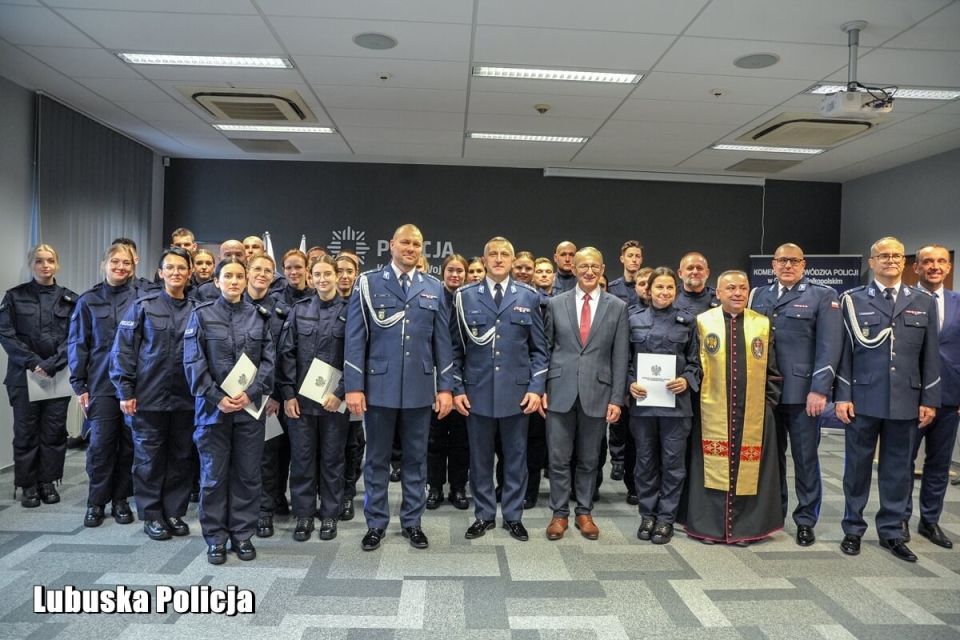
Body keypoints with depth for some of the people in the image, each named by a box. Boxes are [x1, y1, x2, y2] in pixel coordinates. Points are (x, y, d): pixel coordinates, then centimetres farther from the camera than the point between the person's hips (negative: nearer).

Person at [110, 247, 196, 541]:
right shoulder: (143, 306, -1)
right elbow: (123, 349, -2)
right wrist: (125, 390, -7)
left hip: (185, 398, 2)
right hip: (149, 396, -2)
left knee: (180, 458, 9)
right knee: (149, 457, 6)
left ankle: (174, 512, 23)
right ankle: (151, 515, 19)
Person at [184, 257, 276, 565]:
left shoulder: (259, 316, 6)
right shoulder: (201, 314, 2)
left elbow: (269, 360, 2)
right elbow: (193, 362, -4)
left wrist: (251, 393, -11)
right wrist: (217, 397, -13)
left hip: (250, 407, 1)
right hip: (213, 407, -1)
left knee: (247, 474, 8)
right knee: (214, 475, 6)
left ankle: (243, 535, 20)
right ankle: (216, 538, 18)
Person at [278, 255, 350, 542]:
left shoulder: (348, 311, -1)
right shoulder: (299, 310, 6)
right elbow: (286, 353, 3)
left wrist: (340, 393, -11)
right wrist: (288, 394, -4)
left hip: (334, 399, -2)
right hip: (301, 397, 2)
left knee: (332, 458, 8)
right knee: (301, 458, 7)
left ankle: (329, 515, 21)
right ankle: (303, 515, 20)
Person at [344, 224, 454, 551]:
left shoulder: (434, 288, 8)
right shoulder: (368, 283, 0)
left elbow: (442, 341, 7)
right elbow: (355, 338, -3)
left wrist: (445, 387, 2)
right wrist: (354, 386, -8)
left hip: (419, 388, 2)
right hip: (379, 386, -2)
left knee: (416, 458, 12)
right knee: (377, 458, 10)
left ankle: (412, 521, 26)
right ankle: (376, 523, 25)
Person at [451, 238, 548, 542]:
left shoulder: (528, 296, 4)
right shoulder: (465, 296, 3)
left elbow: (539, 348, 5)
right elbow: (455, 347, 4)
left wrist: (536, 388, -4)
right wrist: (457, 388, -1)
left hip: (516, 391, 0)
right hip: (477, 391, 0)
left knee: (516, 457, 10)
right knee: (480, 457, 10)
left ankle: (513, 516, 25)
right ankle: (484, 515, 25)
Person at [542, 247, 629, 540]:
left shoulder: (617, 307, 3)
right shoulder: (556, 303, 4)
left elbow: (620, 357, 2)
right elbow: (546, 348, 6)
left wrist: (616, 398, -2)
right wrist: (541, 389, 1)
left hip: (597, 392, 0)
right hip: (560, 391, 0)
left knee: (589, 459, 11)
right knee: (558, 458, 5)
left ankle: (584, 512, 27)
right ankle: (560, 514, 20)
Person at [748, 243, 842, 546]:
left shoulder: (823, 296, 0)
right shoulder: (759, 296, 12)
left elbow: (829, 346, -8)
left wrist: (819, 390, -15)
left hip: (802, 392, -3)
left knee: (805, 458, 6)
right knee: (771, 455, 11)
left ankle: (806, 521, 18)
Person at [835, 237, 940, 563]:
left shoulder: (923, 303, 8)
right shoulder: (852, 300, 1)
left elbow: (930, 356, 8)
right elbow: (844, 352, -1)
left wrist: (929, 400, 3)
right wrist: (842, 397, -6)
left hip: (906, 401, 2)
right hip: (864, 399, -2)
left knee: (898, 468, 10)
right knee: (858, 466, 8)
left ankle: (891, 532, 24)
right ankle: (853, 529, 21)